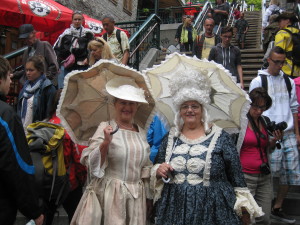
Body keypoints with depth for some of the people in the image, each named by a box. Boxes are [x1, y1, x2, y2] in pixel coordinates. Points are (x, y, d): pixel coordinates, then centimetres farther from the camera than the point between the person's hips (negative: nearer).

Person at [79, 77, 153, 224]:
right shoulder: (106, 128, -6)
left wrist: (148, 196, 20)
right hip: (111, 194, -4)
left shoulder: (142, 133, 9)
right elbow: (92, 163, -10)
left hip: (137, 195, 5)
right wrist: (105, 142, -24)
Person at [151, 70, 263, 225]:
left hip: (213, 211, -3)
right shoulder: (170, 137, 6)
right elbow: (156, 169, 14)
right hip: (174, 209, 3)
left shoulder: (220, 137, -4)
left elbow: (236, 176, -2)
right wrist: (158, 171, -8)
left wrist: (243, 209, -2)